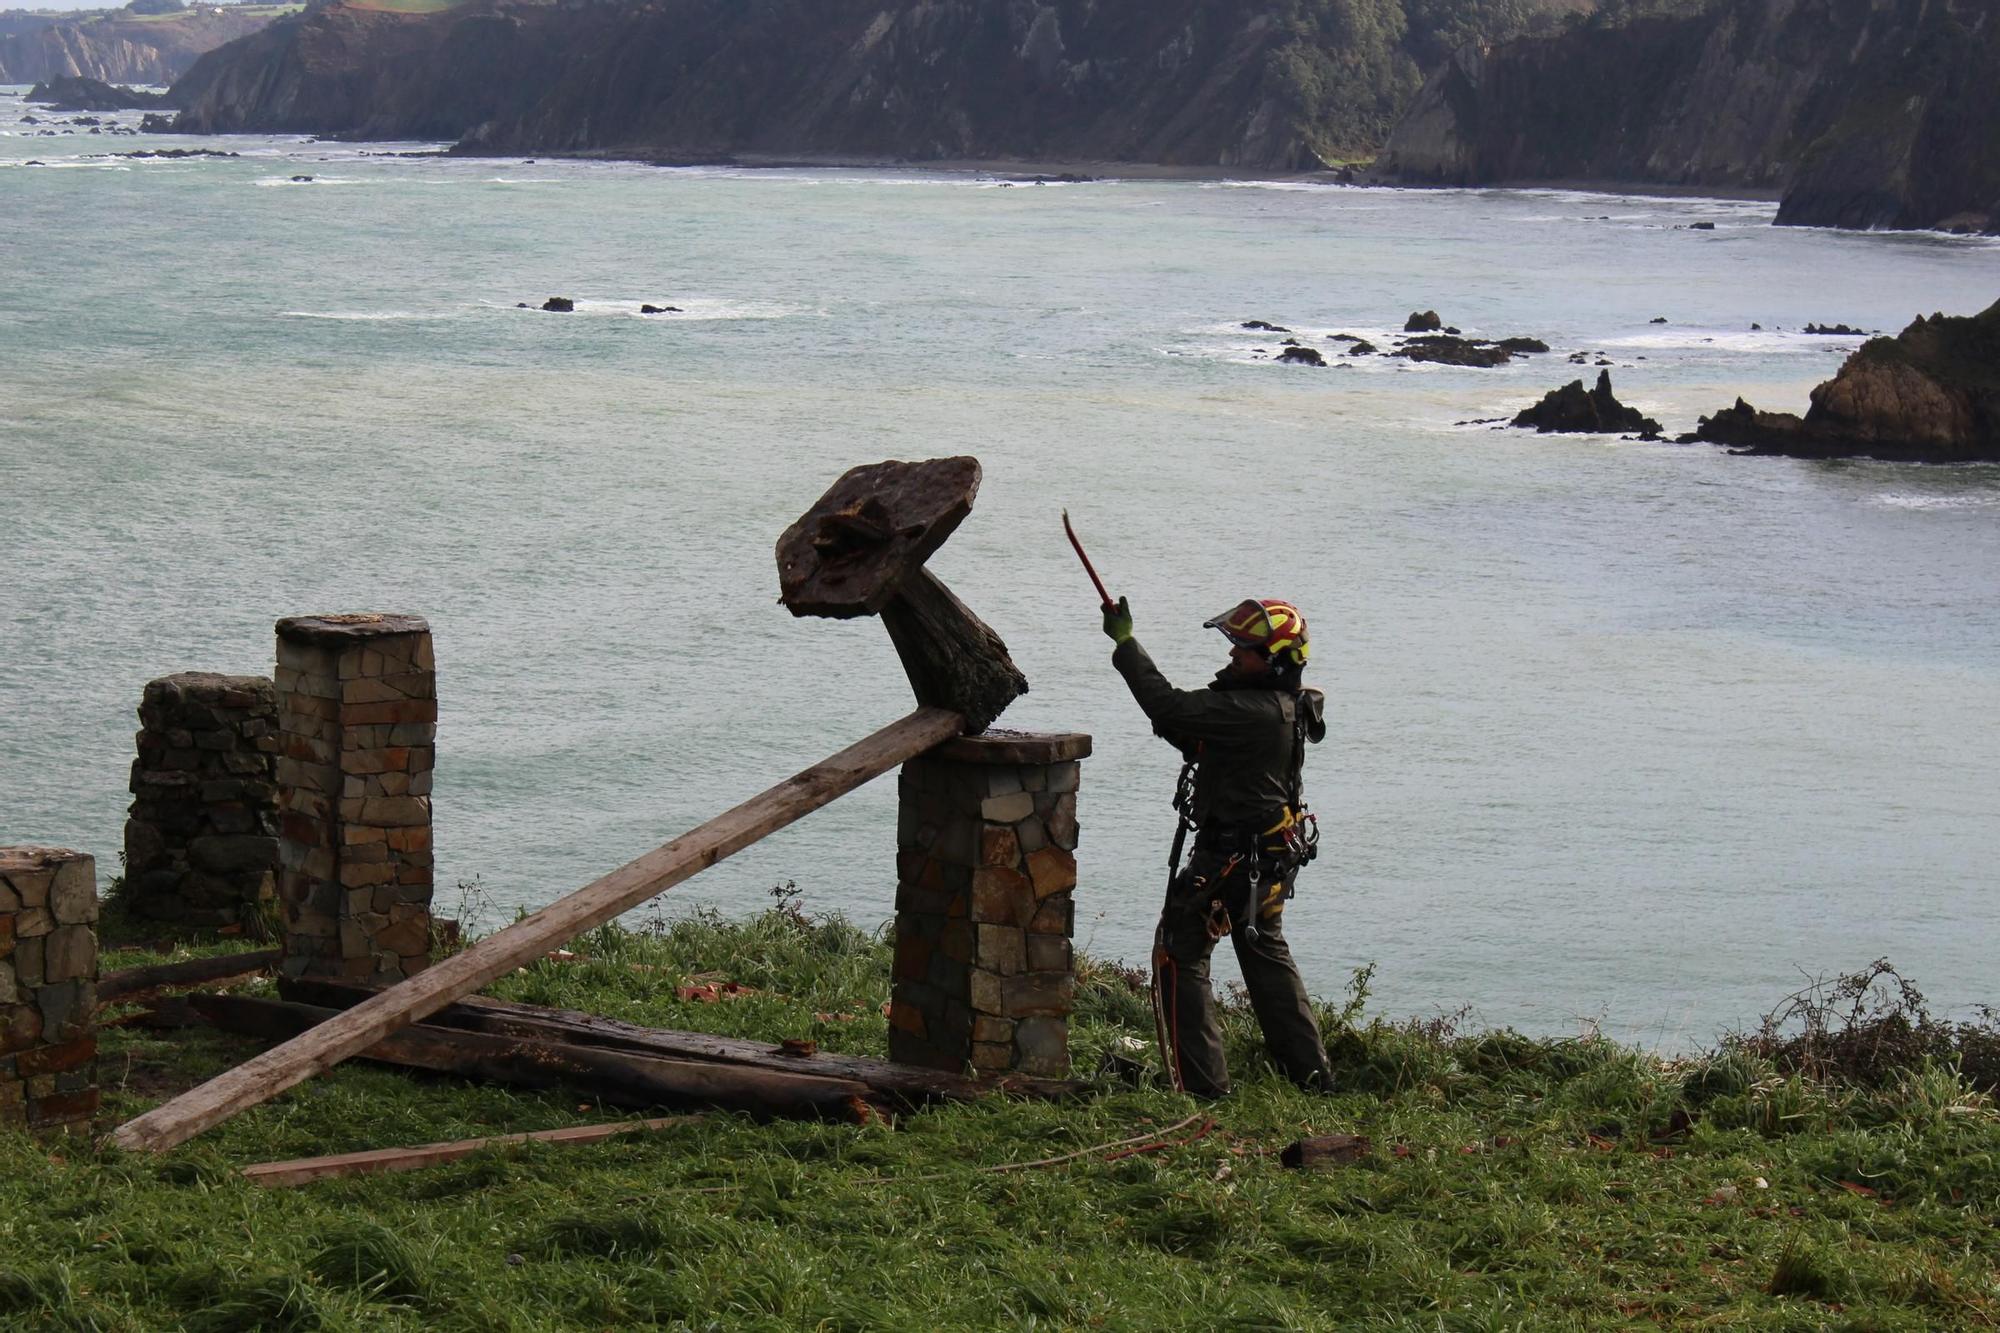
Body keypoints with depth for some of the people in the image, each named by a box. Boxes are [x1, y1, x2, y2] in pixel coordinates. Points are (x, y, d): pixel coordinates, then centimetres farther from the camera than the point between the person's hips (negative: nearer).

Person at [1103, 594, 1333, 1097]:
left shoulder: (1257, 713, -25)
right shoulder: (1280, 707, 7)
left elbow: (1169, 707, -29)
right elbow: (1199, 745, 13)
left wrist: (1125, 642, -21)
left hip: (1231, 859, -10)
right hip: (1269, 857, 10)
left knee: (1180, 953, -1)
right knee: (1266, 954, 23)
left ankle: (1201, 1082, -2)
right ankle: (1311, 1073, 29)